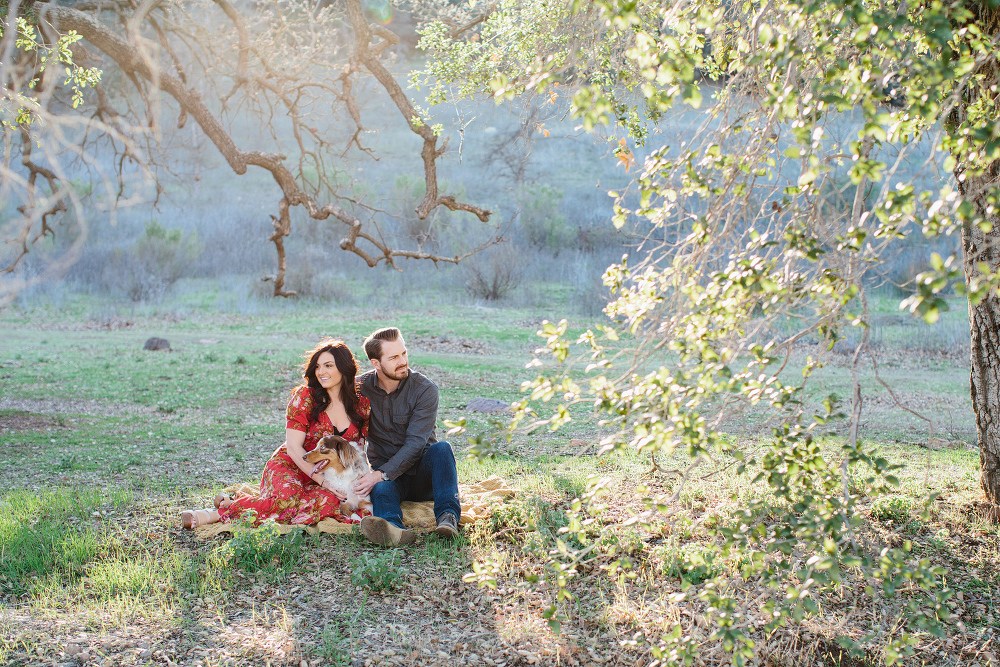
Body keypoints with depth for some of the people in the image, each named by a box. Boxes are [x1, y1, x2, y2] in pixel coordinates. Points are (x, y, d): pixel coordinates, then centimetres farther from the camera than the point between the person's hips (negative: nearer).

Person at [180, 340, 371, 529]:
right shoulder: (305, 396, -9)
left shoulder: (362, 403, 1)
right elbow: (293, 447, -13)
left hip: (329, 474, 4)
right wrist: (322, 480, -20)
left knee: (330, 501, -34)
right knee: (288, 499, -39)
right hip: (289, 465, -3)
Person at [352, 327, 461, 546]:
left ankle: (447, 516, -44)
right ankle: (393, 529, -66)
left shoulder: (425, 389, -11)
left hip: (421, 471, 0)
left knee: (441, 448, -31)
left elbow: (415, 444, -19)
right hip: (385, 474, 1)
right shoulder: (361, 388, -1)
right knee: (381, 489, -34)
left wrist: (381, 474, -29)